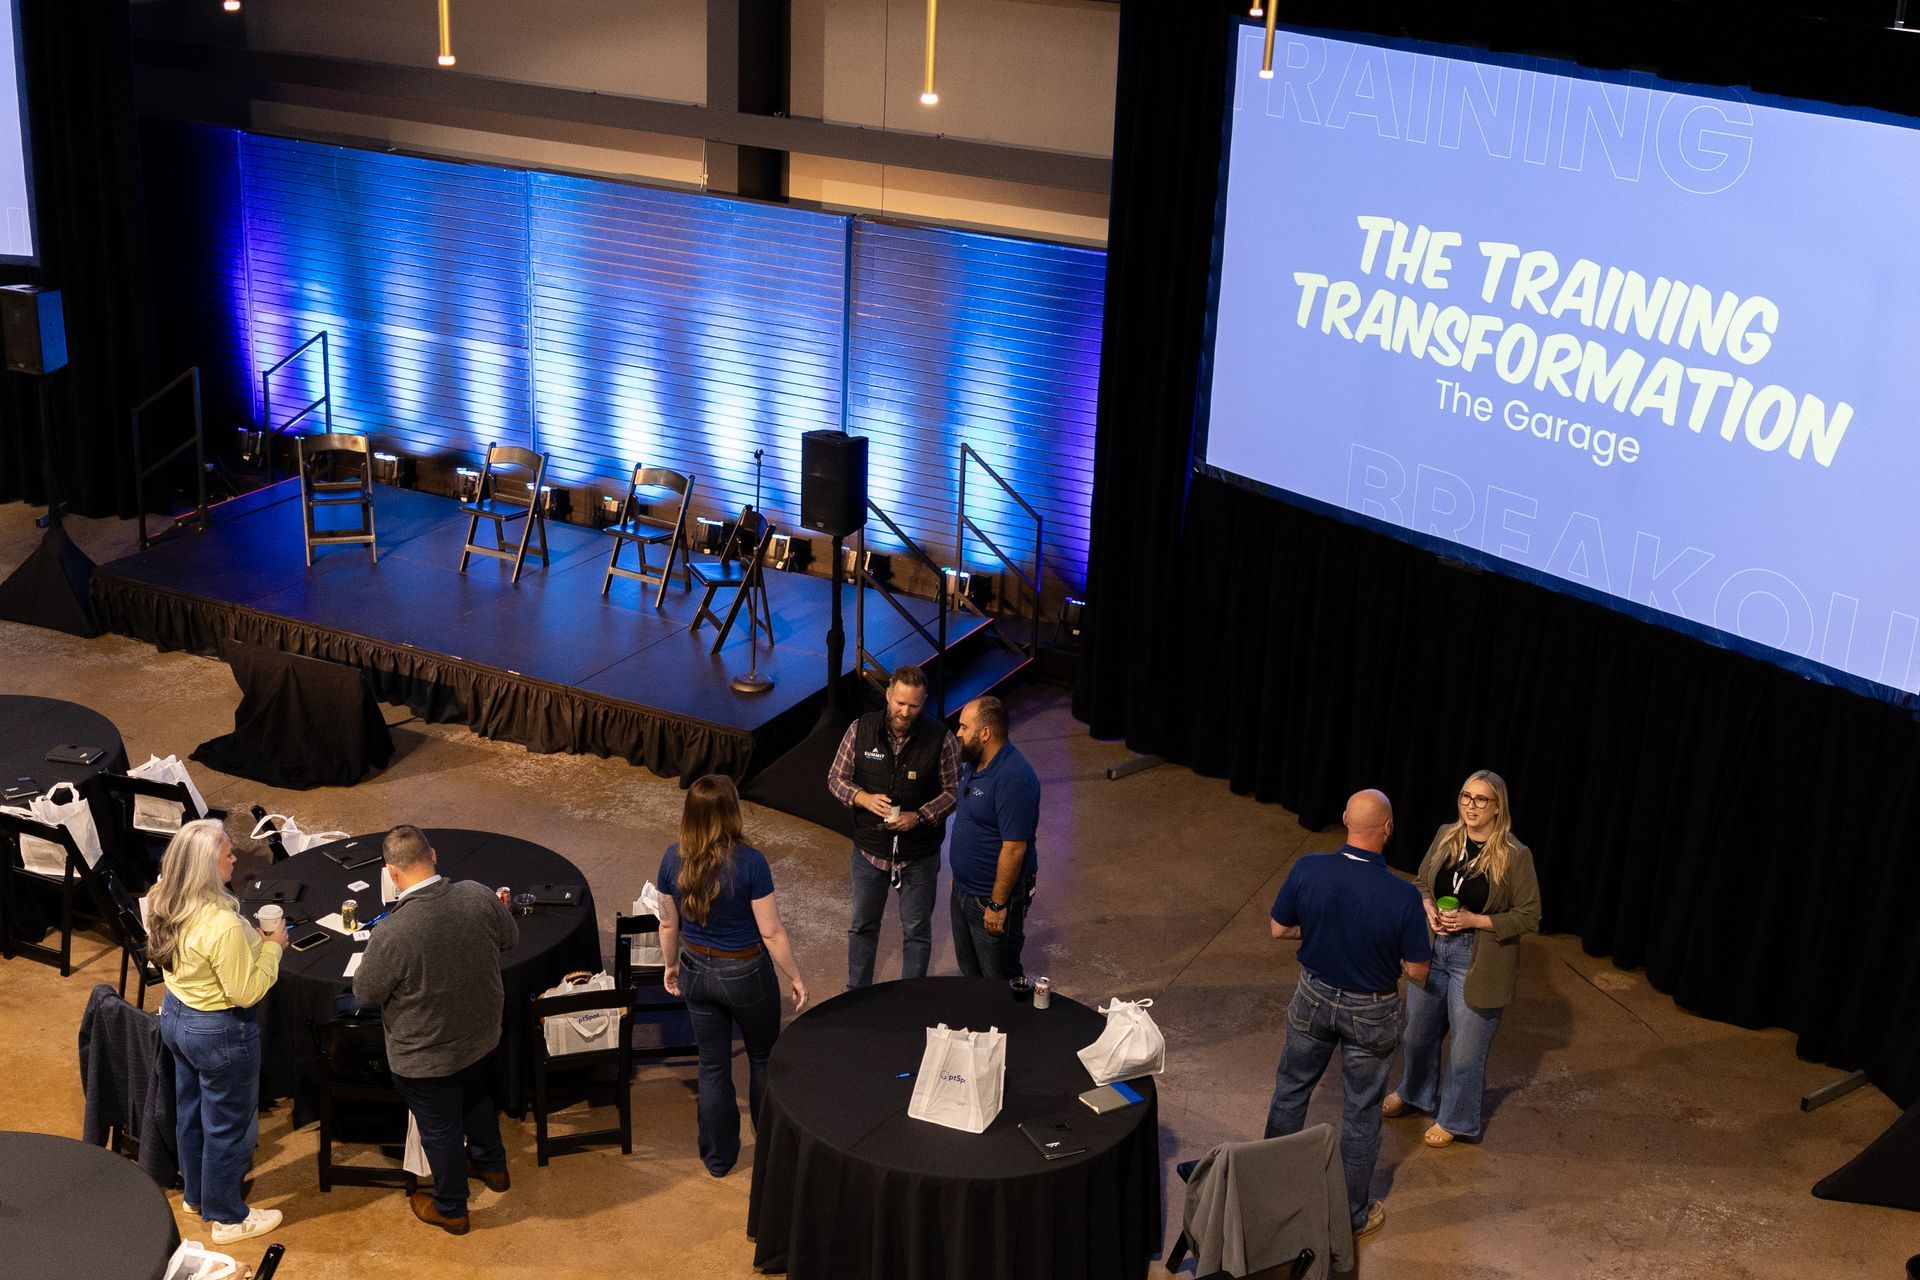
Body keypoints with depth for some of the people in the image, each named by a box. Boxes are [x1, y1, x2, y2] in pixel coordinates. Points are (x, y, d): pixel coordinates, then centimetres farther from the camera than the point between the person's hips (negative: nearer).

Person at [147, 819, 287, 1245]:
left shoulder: (164, 905, -9)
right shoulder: (224, 925, -35)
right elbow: (245, 993, -26)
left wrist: (253, 941, 6)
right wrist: (273, 947, -14)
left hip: (176, 1015, 8)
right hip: (220, 1032, -8)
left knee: (190, 1110, 27)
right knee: (229, 1125, 13)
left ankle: (197, 1193, 48)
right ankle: (228, 1217, 30)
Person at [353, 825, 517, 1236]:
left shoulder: (391, 934, -34)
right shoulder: (479, 897, -21)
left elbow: (365, 993, -18)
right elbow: (510, 938, -1)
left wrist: (368, 964, 2)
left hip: (425, 1056, -5)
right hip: (480, 1033, 5)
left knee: (439, 1129, 18)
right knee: (475, 1094, 33)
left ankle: (450, 1210, 40)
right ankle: (492, 1166, 56)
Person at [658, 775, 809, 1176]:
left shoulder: (673, 859, -11)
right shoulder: (749, 861, -25)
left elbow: (668, 924, 1)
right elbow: (771, 932, -19)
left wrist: (672, 966, 18)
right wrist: (795, 978, -6)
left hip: (696, 972, 4)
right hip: (745, 975, -3)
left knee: (713, 1065, 17)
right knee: (763, 1057, 21)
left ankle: (718, 1157, 29)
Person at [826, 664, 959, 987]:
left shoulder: (940, 738, -16)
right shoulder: (861, 730, -11)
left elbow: (954, 790, -6)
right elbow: (836, 778, -2)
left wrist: (920, 816, -21)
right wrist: (863, 798, -22)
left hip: (919, 856, -2)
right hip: (870, 849, 2)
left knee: (916, 930, 12)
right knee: (862, 925, 17)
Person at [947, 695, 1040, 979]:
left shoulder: (1013, 780, -29)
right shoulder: (973, 762, 1)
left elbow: (1014, 849, -27)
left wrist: (997, 905, -23)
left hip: (993, 897, -9)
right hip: (963, 888, 9)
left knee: (1000, 983, 6)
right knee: (969, 971, 23)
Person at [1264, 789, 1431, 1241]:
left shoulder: (1307, 870, -21)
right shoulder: (1403, 897, -28)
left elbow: (1279, 929, -5)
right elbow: (1417, 971, -16)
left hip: (1315, 996, 3)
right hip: (1370, 1012, -3)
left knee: (1291, 1087, 25)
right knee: (1361, 1111, 15)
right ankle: (1352, 1214, 30)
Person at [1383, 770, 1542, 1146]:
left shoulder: (1515, 855, -18)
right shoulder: (1446, 836, -3)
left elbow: (1529, 917, -13)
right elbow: (1421, 882, 11)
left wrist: (1475, 920, -22)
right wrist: (1428, 908, -11)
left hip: (1478, 962, -5)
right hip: (1433, 949, 5)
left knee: (1467, 1048, 9)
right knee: (1419, 1030, 23)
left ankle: (1455, 1120, 31)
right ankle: (1414, 1092, 49)